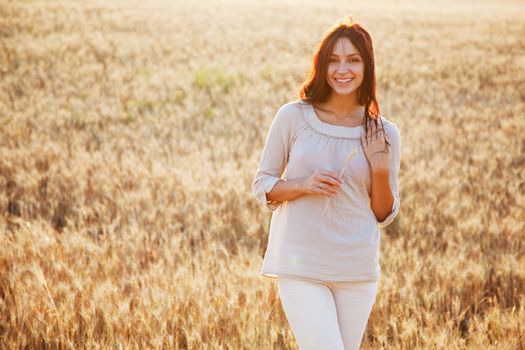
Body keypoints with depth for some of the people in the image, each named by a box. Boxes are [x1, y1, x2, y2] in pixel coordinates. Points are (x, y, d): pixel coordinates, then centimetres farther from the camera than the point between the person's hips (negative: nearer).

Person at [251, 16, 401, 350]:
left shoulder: (384, 133, 2)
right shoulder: (293, 117, -3)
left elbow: (385, 216, 8)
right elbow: (262, 186, 4)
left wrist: (381, 171, -9)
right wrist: (303, 185, -14)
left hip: (358, 270, 3)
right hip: (300, 267, -3)